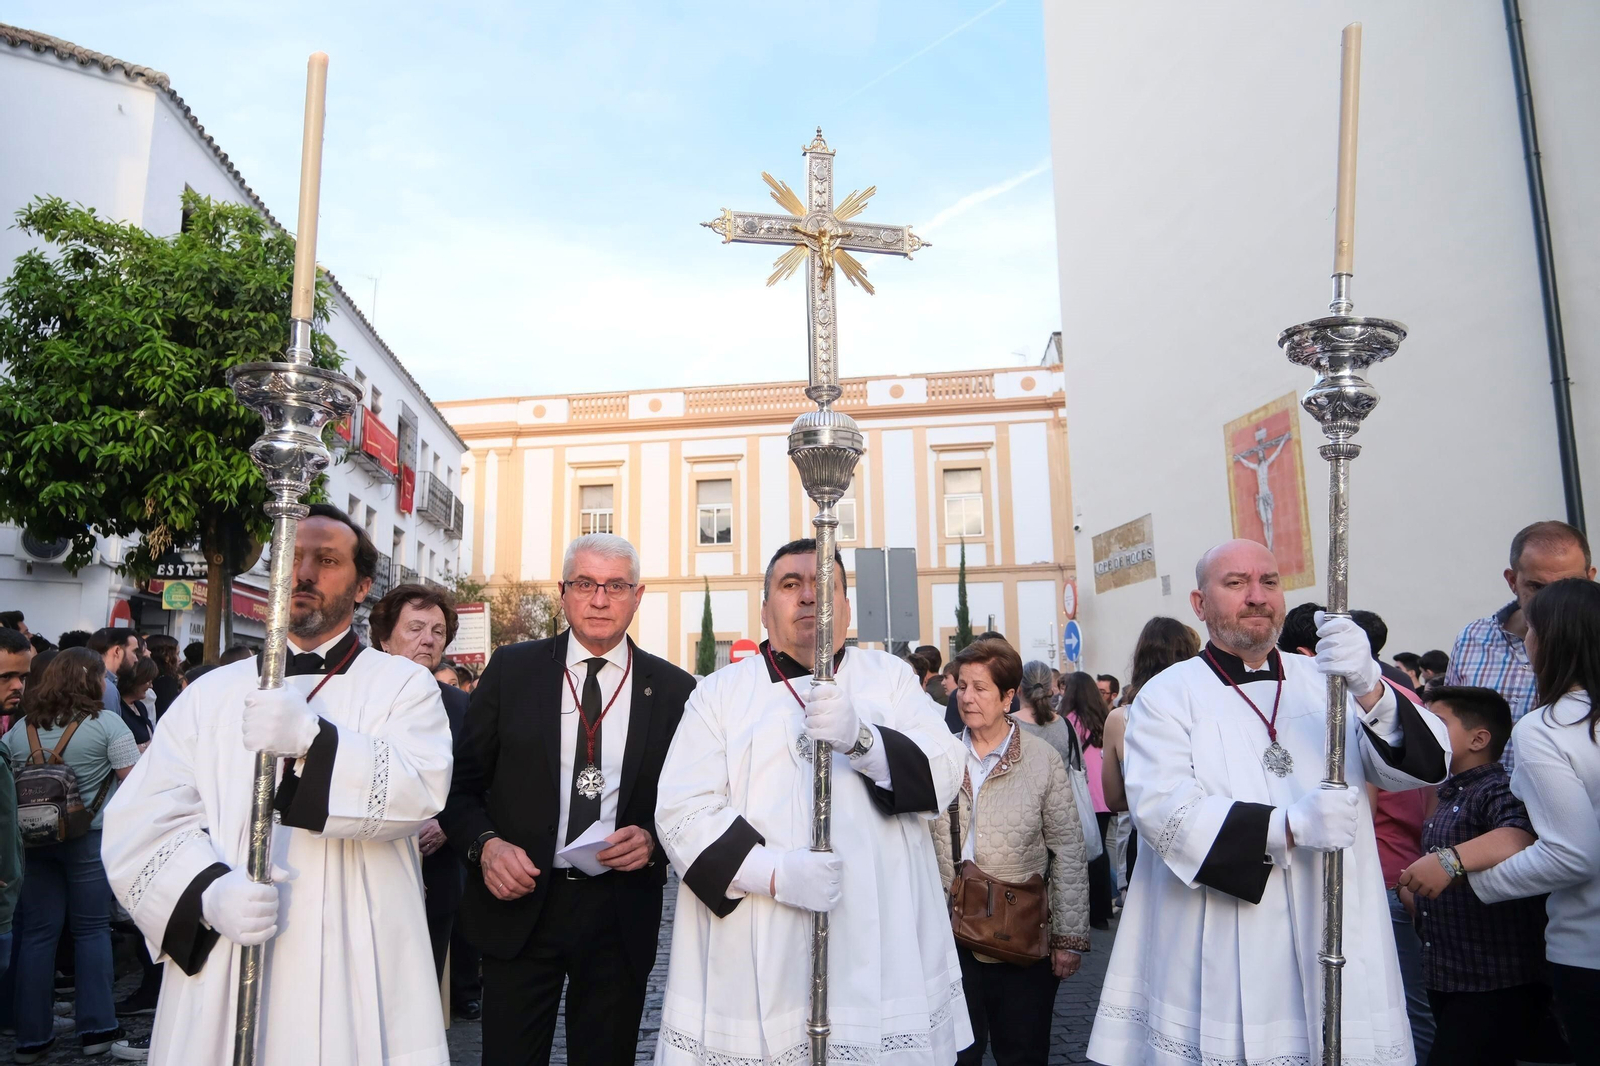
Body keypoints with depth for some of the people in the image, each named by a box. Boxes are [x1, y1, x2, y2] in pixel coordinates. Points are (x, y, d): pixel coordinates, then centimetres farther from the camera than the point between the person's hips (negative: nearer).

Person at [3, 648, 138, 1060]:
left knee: (37, 932, 10)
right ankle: (96, 1028, 10)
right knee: (92, 929, 7)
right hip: (91, 839, -4)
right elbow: (135, 780, -13)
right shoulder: (106, 723, -10)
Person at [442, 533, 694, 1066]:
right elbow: (461, 781, 3)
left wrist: (654, 840, -13)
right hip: (519, 902, 0)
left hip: (621, 915, 1)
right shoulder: (511, 669, 1)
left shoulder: (674, 691, 0)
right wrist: (485, 843, -14)